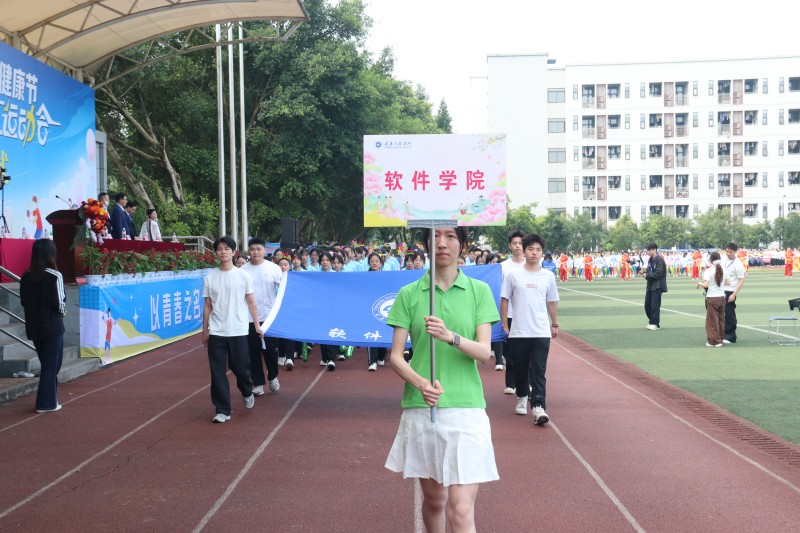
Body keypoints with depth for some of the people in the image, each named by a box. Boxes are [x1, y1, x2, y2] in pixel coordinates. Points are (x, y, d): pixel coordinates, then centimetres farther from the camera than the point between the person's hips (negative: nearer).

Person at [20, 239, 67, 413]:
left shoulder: (26, 276, 1)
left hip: (33, 326, 5)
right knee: (52, 365, 6)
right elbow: (59, 303, -15)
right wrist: (63, 311, 5)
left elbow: (23, 301, 3)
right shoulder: (54, 276, -14)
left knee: (47, 363, 19)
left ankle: (48, 399, 24)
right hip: (52, 326, -5)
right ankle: (47, 403, 8)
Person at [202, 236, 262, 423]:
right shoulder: (210, 278, 4)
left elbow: (251, 302, 5)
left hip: (238, 331, -1)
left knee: (241, 367, 6)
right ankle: (222, 410, 6)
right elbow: (207, 306, 8)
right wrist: (205, 331, 8)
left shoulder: (243, 276, 0)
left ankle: (247, 393, 37)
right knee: (217, 372, -1)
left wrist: (257, 325, 2)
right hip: (216, 332, 1)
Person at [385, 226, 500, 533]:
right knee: (433, 500, 14)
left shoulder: (478, 291, 3)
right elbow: (395, 357, 2)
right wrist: (421, 383, -17)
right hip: (420, 408, 1)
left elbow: (484, 352, -4)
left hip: (465, 407, -1)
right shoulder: (409, 294, 4)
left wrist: (451, 336, -23)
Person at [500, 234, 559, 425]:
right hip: (518, 332, 0)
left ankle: (538, 407, -12)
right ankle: (522, 398, 34)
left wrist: (554, 325, 19)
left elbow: (552, 302, 15)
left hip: (542, 332, 0)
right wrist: (504, 325, 2)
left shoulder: (548, 276, 5)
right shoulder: (513, 275, 0)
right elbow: (504, 300, 5)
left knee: (539, 371, -7)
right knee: (520, 368, 12)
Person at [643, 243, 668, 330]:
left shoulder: (659, 260, -13)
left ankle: (655, 324, 3)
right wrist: (645, 272, -1)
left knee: (655, 305, -5)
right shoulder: (650, 260, 13)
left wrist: (647, 275, -14)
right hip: (650, 285, 8)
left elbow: (658, 273, -19)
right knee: (647, 304, 8)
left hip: (657, 285, -8)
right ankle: (652, 321, 21)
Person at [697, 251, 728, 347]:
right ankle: (720, 338, 21)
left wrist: (699, 283, -2)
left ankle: (714, 341, 5)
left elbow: (706, 285, -20)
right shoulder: (724, 270, 2)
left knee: (712, 320, 2)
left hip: (712, 298, -5)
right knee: (721, 319, 14)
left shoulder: (709, 271, -14)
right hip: (722, 297, 5)